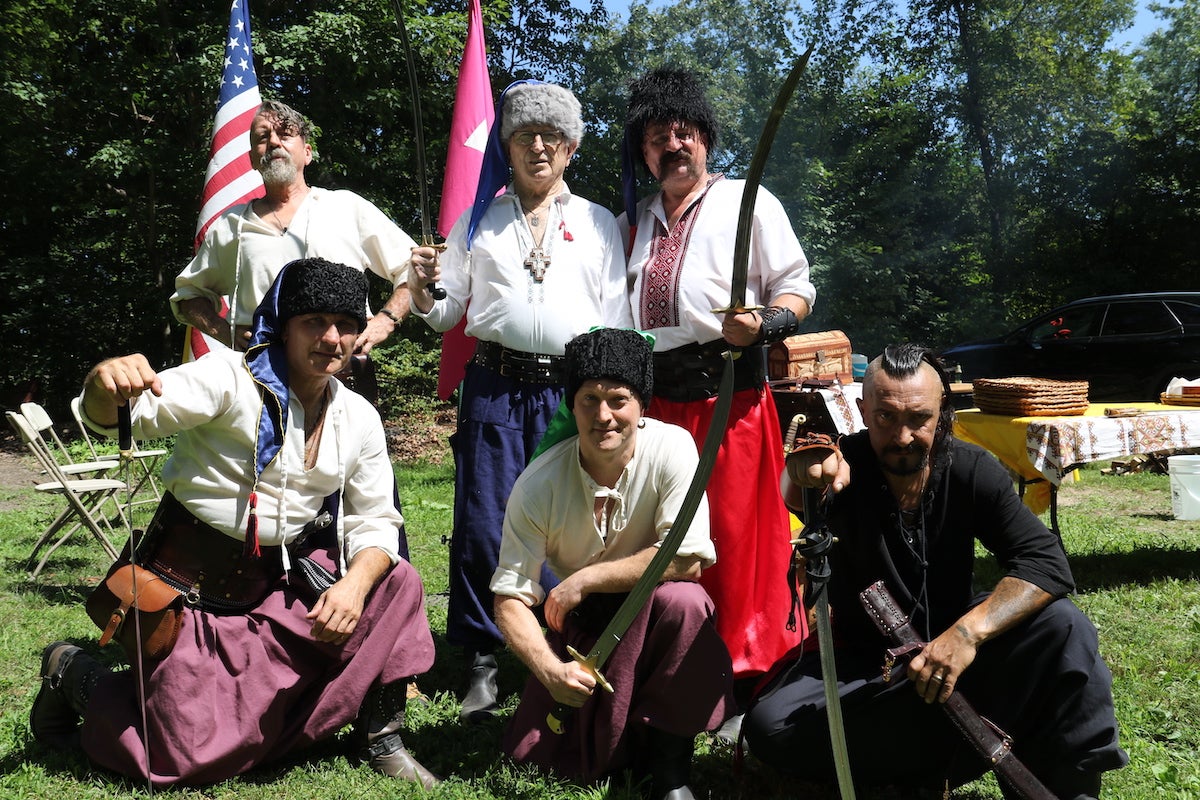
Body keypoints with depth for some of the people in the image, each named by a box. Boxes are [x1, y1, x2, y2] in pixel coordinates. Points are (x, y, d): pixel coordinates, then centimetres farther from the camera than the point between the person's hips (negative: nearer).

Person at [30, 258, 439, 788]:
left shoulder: (359, 419, 2)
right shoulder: (229, 378, -13)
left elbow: (374, 522, 1)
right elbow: (138, 409, -27)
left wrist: (354, 584, -19)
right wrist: (104, 385, -51)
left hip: (277, 584, 5)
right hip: (191, 581, -4)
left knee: (396, 583, -15)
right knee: (188, 759, -5)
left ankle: (380, 738, 1)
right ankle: (72, 671, 22)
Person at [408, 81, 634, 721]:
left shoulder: (598, 224, 15)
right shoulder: (478, 220, 16)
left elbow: (617, 318, 11)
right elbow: (446, 314, 15)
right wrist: (422, 291, -7)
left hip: (573, 389, 0)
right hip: (494, 386, 1)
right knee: (482, 523, -1)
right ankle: (481, 662, 12)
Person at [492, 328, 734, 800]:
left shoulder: (671, 449, -21)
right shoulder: (538, 486, -17)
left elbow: (687, 561, -25)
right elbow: (509, 598, -15)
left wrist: (584, 579, -23)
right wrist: (550, 669, -33)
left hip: (656, 617, -1)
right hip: (580, 622, 2)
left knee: (681, 598, -36)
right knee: (532, 754, -10)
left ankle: (668, 762, -15)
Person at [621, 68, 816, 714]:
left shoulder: (748, 203, 6)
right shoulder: (631, 224, 21)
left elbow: (796, 286, 3)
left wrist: (763, 324, -16)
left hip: (728, 396, -4)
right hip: (650, 400, 5)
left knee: (736, 540, -4)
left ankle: (744, 671, 8)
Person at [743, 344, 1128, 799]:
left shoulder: (972, 471, -11)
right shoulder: (846, 467, -14)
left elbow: (1046, 564, -21)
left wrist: (969, 632, -37)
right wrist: (805, 470, -63)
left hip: (951, 645, 0)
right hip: (862, 660, 0)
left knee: (1062, 627, -26)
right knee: (770, 724, -28)